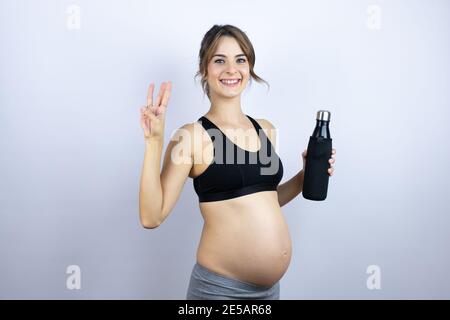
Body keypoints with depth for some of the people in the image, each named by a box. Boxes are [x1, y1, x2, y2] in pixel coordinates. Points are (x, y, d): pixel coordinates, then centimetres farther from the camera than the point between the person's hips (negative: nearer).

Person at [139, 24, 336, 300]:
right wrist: (154, 141, -23)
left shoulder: (265, 129, 4)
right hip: (220, 286, -5)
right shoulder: (193, 135, -12)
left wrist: (305, 178, 3)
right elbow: (152, 217, -17)